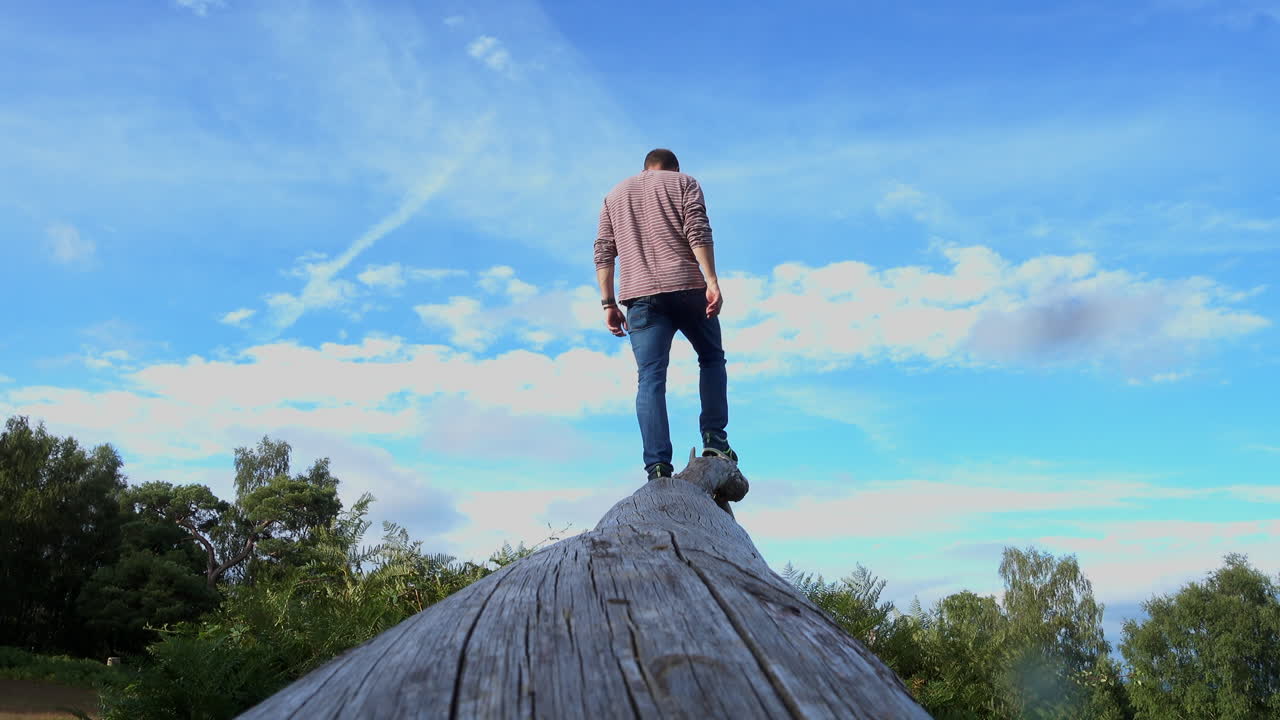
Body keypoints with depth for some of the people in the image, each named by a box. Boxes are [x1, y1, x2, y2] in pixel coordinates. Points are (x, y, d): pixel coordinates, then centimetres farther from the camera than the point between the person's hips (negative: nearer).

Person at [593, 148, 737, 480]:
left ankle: (658, 465, -16)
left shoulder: (615, 194, 24)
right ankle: (714, 440, 2)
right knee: (712, 359, 16)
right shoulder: (684, 183, 14)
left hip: (640, 294, 2)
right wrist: (712, 282, -10)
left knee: (650, 378, -5)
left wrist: (608, 303, 10)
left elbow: (603, 252, 13)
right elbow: (698, 232, -4)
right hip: (686, 286, -2)